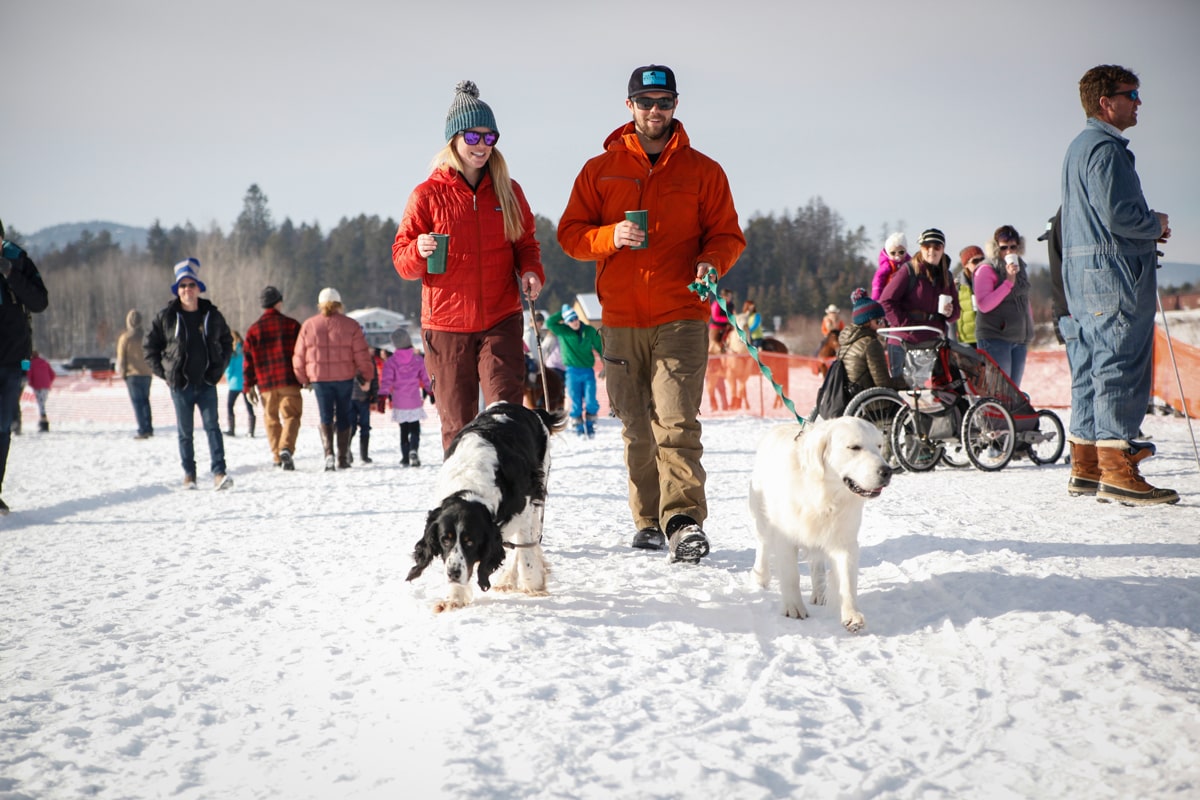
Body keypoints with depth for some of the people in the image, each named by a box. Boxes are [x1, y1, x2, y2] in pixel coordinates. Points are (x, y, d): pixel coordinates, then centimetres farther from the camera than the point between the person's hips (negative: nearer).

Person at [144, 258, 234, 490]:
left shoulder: (212, 315, 4)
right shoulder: (165, 317, -1)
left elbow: (227, 341, 19)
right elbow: (149, 345, 9)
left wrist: (220, 366, 9)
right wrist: (162, 371, 2)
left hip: (207, 384, 0)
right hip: (180, 385, 0)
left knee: (212, 426, -10)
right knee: (185, 432, 6)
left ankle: (219, 473, -15)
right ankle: (189, 474, 16)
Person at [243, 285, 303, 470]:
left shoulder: (253, 329, 6)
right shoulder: (291, 325, 2)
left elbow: (248, 359, 5)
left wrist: (249, 386, 9)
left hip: (265, 384, 2)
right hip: (289, 381, -2)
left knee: (271, 418, 14)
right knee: (291, 416, -3)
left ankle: (277, 456, 14)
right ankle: (286, 448, -26)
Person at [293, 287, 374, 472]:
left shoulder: (308, 325, 4)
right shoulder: (350, 325, 0)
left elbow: (299, 356, 6)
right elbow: (362, 354, -3)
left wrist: (303, 380, 18)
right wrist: (366, 377, 8)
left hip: (319, 378, 0)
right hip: (345, 378, 0)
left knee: (325, 416, 4)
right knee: (343, 417, 11)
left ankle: (328, 453, -17)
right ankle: (343, 458, 12)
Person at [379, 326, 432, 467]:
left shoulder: (391, 362, -5)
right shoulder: (418, 360, -1)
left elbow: (386, 381, -10)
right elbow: (426, 379, 7)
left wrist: (382, 397, -7)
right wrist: (431, 392, 21)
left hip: (399, 404, 0)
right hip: (415, 403, 0)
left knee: (404, 430, 12)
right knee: (415, 429, 7)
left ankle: (405, 457, 11)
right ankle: (413, 450, -19)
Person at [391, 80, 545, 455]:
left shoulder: (508, 191, 8)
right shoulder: (428, 194, 1)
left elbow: (526, 244, 16)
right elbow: (402, 261, 2)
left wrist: (530, 270, -6)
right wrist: (419, 251, -21)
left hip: (501, 321, 1)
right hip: (447, 325, -1)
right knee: (458, 422, 4)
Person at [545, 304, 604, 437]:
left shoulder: (590, 331, 5)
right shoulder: (563, 331, 2)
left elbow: (599, 346, 14)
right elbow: (549, 322, -10)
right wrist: (562, 312, -5)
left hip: (588, 371, 0)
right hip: (572, 372, 0)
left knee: (590, 401, -5)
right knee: (575, 403, 0)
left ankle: (590, 426, 10)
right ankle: (579, 429, 9)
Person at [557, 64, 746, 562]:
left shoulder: (702, 171, 10)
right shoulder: (599, 170, 13)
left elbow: (728, 234, 10)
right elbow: (570, 234, 10)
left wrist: (712, 262, -12)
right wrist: (612, 236, -10)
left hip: (681, 319, -2)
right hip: (621, 320, 3)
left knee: (676, 421, -15)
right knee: (635, 428, 5)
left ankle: (684, 521, -19)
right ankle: (649, 521, 14)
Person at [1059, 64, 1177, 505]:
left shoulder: (1079, 146, 21)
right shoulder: (1105, 148, -12)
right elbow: (1118, 215, -21)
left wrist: (1147, 227, 16)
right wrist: (1156, 224, -2)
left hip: (1081, 273, 11)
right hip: (1113, 272, -11)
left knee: (1090, 370, 11)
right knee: (1120, 368, -10)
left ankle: (1085, 467, 15)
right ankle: (1116, 472, -11)